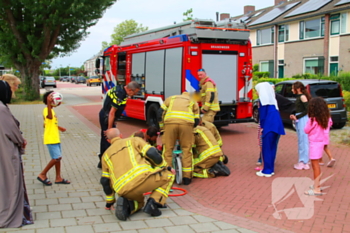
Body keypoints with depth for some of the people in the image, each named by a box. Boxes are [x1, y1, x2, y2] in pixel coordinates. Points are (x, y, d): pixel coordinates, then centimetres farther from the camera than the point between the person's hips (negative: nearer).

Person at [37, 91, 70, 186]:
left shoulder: (52, 110, 15)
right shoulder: (47, 110, -17)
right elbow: (50, 117, -43)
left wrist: (58, 127, 37)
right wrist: (48, 103, -53)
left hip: (56, 139, 10)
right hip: (51, 139, -10)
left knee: (58, 158, 11)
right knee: (56, 158, -11)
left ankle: (58, 178, 18)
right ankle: (42, 175, 3)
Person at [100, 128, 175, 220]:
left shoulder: (106, 155, 25)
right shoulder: (133, 140, 16)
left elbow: (105, 181, 23)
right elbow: (152, 154, 2)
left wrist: (109, 201, 35)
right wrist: (166, 167, 17)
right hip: (142, 178, -4)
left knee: (139, 201, 35)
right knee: (169, 175, 20)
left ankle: (127, 205, -1)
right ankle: (153, 202, 1)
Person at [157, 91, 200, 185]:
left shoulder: (170, 98, 34)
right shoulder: (193, 102, 33)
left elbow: (160, 113, 21)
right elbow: (196, 121, 21)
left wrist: (161, 127, 29)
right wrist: (190, 128, 36)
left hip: (170, 122, 0)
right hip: (187, 122, 0)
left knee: (168, 149, 10)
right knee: (186, 150, 10)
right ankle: (187, 177, 11)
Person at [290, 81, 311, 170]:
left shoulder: (302, 97, -12)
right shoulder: (298, 97, 14)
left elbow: (307, 110, -18)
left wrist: (297, 117, -16)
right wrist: (294, 116, 3)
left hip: (303, 120, -10)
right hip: (299, 120, 10)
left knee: (303, 140, -5)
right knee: (301, 141, 13)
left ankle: (304, 162, 0)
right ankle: (302, 161, 21)